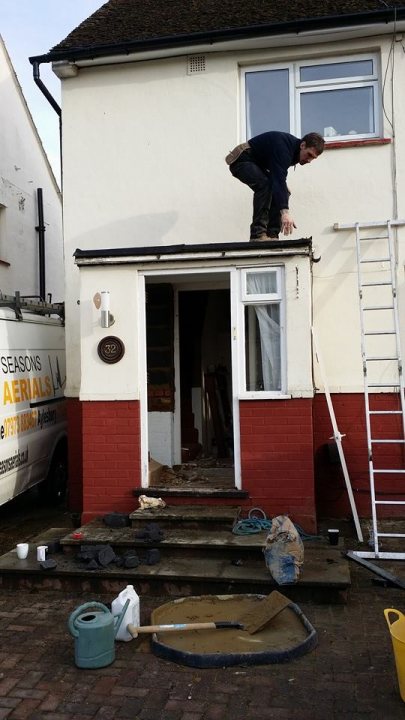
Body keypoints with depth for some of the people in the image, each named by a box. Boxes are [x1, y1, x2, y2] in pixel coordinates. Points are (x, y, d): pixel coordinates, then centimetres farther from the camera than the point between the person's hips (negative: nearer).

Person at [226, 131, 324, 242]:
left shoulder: (294, 149, -2)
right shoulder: (283, 146, -31)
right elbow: (279, 178, -42)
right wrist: (285, 211, -50)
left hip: (258, 164, 9)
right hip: (241, 161, -9)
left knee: (283, 191, -4)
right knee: (264, 185, -32)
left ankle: (272, 235, -5)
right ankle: (258, 235, -29)